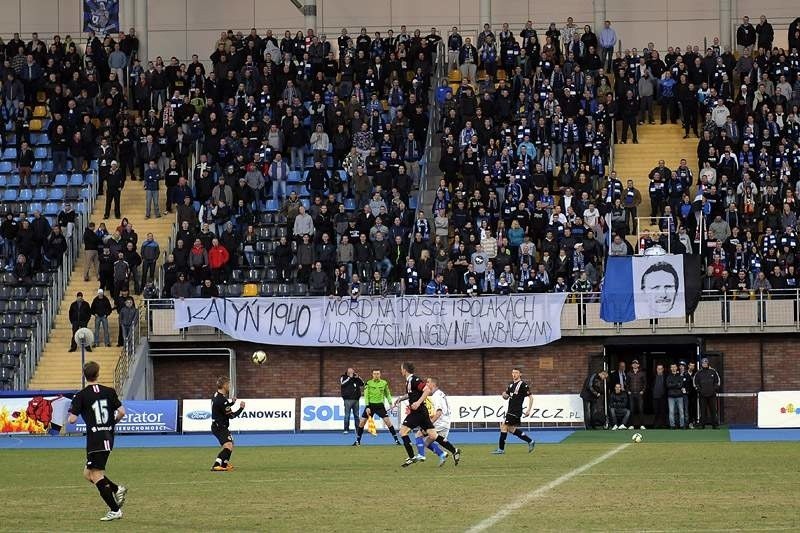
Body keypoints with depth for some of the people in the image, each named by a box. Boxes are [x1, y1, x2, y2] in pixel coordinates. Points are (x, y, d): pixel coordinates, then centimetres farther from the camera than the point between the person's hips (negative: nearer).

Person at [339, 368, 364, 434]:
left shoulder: (356, 378, 14)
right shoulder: (343, 377, 2)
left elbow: (362, 384, 12)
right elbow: (342, 383, -16)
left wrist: (358, 378, -1)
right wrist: (349, 377, -13)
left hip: (356, 399, 4)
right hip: (348, 399, -4)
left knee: (356, 415, 9)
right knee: (347, 415, -6)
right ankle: (346, 429, -3)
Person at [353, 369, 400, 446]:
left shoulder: (384, 383, 2)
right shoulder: (368, 383, -3)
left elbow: (387, 394, 13)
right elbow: (366, 395, -4)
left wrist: (390, 403, 2)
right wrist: (367, 407, -12)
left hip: (380, 405, 0)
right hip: (370, 405, 0)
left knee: (388, 421, -9)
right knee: (362, 422, -3)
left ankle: (396, 440, -2)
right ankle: (358, 441, 11)